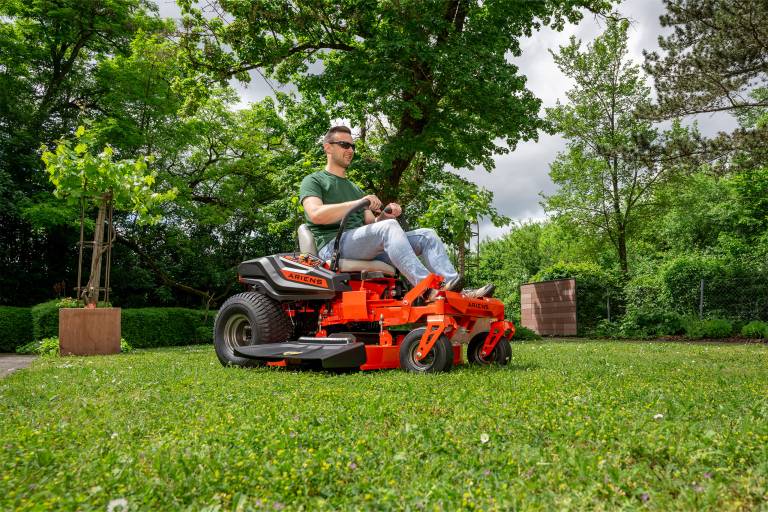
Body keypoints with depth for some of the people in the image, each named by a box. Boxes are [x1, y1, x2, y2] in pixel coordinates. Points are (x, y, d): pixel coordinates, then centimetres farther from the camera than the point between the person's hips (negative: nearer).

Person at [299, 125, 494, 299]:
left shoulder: (355, 189, 32)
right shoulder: (313, 181, 10)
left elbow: (371, 224, 20)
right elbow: (316, 214, -12)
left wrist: (384, 216, -3)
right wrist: (359, 203, -17)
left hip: (365, 248, 7)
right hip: (333, 245, -7)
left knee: (427, 235, -9)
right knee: (389, 227, -34)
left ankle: (456, 292, -28)